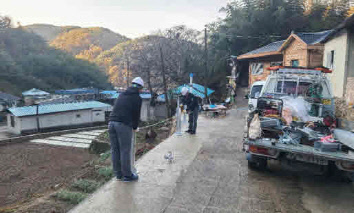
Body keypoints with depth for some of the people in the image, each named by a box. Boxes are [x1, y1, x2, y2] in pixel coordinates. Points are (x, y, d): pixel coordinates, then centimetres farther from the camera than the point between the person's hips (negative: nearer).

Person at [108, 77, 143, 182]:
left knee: (115, 150, 12)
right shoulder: (137, 98, 3)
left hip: (111, 123, 7)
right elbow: (136, 114, 3)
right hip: (124, 125, -6)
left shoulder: (121, 95, 22)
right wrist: (135, 127, 21)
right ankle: (127, 175, 11)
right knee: (125, 151, 2)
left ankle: (118, 174, 24)